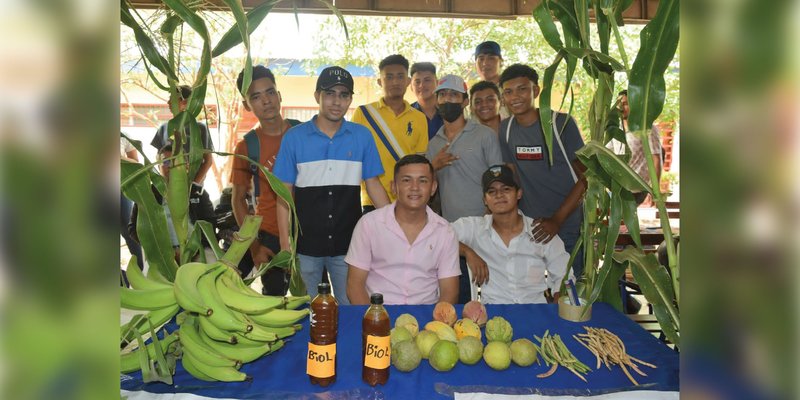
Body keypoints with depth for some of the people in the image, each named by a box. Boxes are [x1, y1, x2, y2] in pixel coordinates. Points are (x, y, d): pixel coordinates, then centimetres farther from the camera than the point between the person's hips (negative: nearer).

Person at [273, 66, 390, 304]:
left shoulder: (362, 137, 0)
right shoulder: (294, 137, -1)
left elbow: (373, 184, 4)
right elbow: (285, 193, 1)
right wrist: (285, 244, -2)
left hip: (348, 245, 0)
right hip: (305, 246, 0)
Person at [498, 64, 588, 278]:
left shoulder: (561, 123, -8)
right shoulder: (505, 129, 4)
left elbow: (585, 177, -9)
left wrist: (557, 220, -17)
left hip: (567, 227, -3)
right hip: (528, 228, 3)